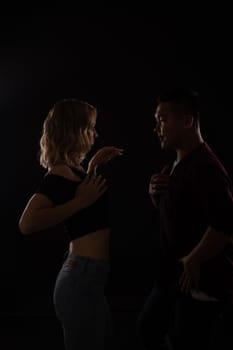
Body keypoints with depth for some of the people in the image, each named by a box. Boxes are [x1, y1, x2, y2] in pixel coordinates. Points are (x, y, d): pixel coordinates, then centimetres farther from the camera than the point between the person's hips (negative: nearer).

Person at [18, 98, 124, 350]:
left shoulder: (71, 169, 10)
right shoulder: (60, 174, -17)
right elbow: (27, 223, -31)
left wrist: (93, 166, 21)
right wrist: (80, 202, -26)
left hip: (87, 278, 10)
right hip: (80, 280, -10)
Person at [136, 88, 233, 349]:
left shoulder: (205, 168, -24)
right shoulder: (175, 163, 8)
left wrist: (194, 261, -24)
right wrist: (156, 195, -1)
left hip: (201, 281, -10)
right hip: (174, 274, 10)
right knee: (147, 329, 23)